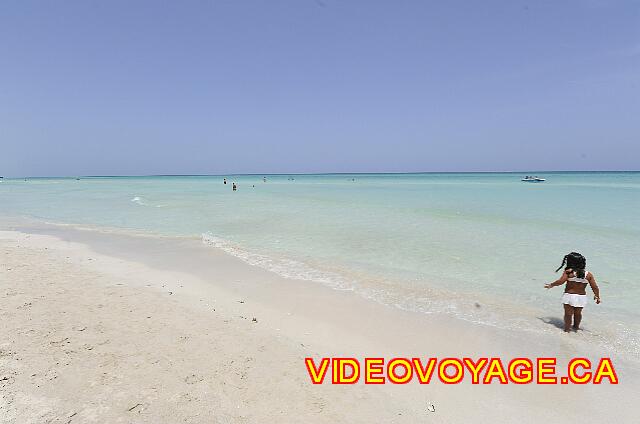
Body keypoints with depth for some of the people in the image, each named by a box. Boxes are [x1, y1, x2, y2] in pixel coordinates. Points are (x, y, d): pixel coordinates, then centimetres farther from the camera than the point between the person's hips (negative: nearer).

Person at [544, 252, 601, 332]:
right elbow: (595, 287, 1)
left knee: (568, 314, 6)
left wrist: (551, 285, -5)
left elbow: (560, 281, -19)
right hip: (582, 297, 4)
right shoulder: (588, 274, -1)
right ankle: (576, 326, 40)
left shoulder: (568, 272, -12)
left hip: (569, 296, -4)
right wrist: (597, 297, 14)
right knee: (578, 313, 22)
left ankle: (567, 328, 11)